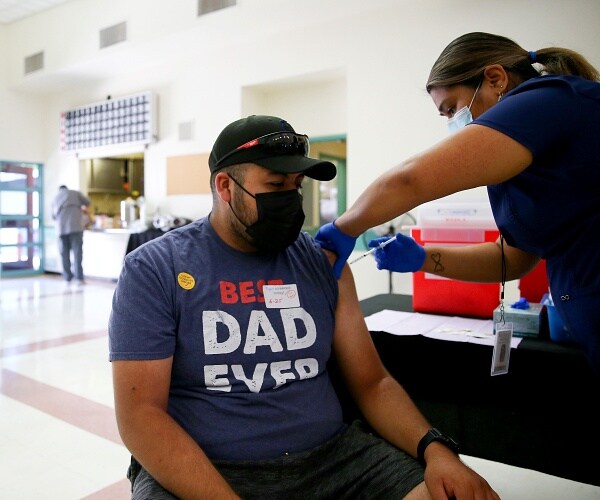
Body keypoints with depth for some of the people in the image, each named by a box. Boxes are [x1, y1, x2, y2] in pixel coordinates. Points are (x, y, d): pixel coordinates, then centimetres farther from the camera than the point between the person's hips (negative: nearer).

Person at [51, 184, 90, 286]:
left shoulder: (55, 198, 23)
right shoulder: (74, 193, 14)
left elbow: (53, 216, 25)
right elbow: (87, 202, 13)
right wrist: (83, 208, 33)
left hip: (61, 228, 3)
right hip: (75, 226, -3)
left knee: (64, 253, 7)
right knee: (77, 251, -6)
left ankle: (67, 277, 7)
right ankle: (79, 278, -13)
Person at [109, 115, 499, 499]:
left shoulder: (323, 263, 5)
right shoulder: (154, 270, -5)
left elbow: (372, 382, 7)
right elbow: (141, 413, -10)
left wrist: (435, 449, -10)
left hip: (331, 458, 4)